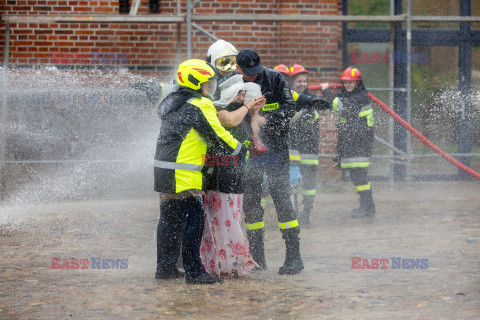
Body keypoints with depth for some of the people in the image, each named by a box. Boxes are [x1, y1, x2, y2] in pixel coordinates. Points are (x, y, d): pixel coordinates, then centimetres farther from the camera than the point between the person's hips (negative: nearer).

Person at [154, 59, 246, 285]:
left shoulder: (174, 101, 13)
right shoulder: (200, 106, -13)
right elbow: (218, 136, -11)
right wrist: (240, 149, 5)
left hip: (163, 170, 9)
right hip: (183, 175, -9)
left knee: (170, 219, 16)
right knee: (193, 219, -6)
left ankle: (165, 267, 22)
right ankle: (194, 272, -7)